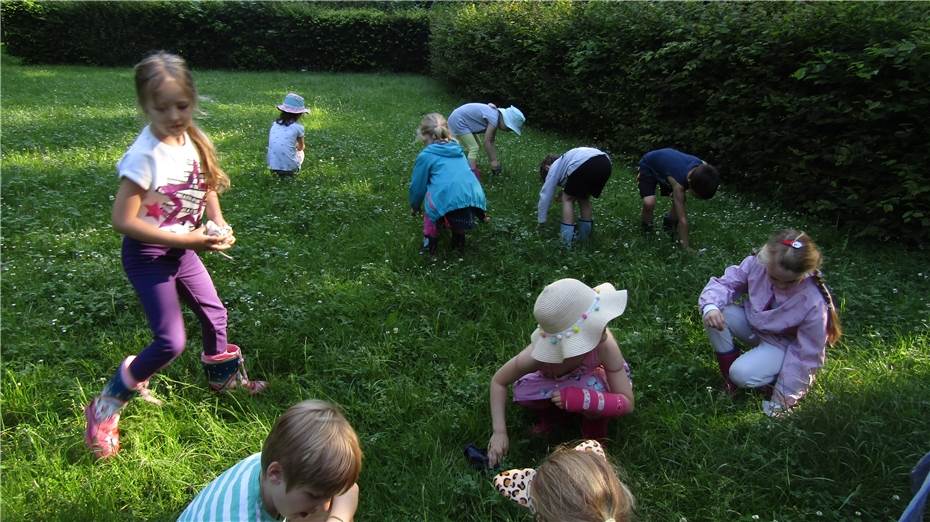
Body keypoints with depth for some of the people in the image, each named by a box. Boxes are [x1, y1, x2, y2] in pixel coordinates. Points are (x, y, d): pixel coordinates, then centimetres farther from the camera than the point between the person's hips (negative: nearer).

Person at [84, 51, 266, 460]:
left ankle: (223, 376, 48)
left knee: (214, 313, 20)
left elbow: (206, 186, 12)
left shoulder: (193, 140, -5)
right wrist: (187, 240, -25)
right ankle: (106, 409, 12)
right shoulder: (145, 155, -26)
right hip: (148, 256, -7)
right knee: (171, 342, -9)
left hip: (182, 249, 7)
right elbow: (123, 220, -25)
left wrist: (219, 225, -5)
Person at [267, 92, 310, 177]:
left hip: (272, 165, 3)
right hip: (289, 166, -3)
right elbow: (301, 147, 12)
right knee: (300, 153, 27)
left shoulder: (274, 124, 7)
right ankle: (290, 172, 9)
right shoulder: (298, 128, -6)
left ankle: (278, 171, 15)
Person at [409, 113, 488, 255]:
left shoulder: (425, 155, 9)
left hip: (448, 207, -5)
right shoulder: (458, 150, 25)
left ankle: (430, 241, 22)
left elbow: (418, 185, 16)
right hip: (475, 204, 5)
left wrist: (415, 206, 37)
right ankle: (459, 236, 34)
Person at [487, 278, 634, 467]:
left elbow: (627, 403, -34)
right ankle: (553, 413, 9)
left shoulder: (605, 345, -41)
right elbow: (498, 381, -21)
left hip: (594, 377, -1)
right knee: (521, 392, -26)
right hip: (557, 382, 1)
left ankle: (595, 433, -2)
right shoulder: (542, 353, -38)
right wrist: (499, 431, -27)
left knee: (594, 386, -36)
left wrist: (581, 399, -49)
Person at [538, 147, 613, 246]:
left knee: (567, 199, 14)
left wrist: (541, 221, 34)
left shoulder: (553, 168, 25)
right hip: (605, 163, 7)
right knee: (584, 198, 27)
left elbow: (545, 196, 27)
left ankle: (566, 239, 9)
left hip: (585, 165, -7)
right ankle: (584, 235, 28)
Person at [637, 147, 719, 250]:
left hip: (666, 161, 6)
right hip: (648, 167, -6)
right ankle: (646, 225, 3)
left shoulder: (703, 167, -27)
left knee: (679, 200, -7)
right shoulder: (678, 181, -43)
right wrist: (686, 248, -34)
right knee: (649, 203, -26)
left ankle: (669, 220, 21)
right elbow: (682, 219, -38)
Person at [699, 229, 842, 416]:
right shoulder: (756, 264, -26)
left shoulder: (814, 304, -32)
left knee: (742, 374, -29)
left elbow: (806, 354, -22)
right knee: (715, 314, -23)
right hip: (754, 324, 5)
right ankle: (728, 371, -5)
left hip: (784, 345, -5)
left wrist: (784, 397, -16)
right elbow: (724, 283, -14)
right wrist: (711, 306, -39)